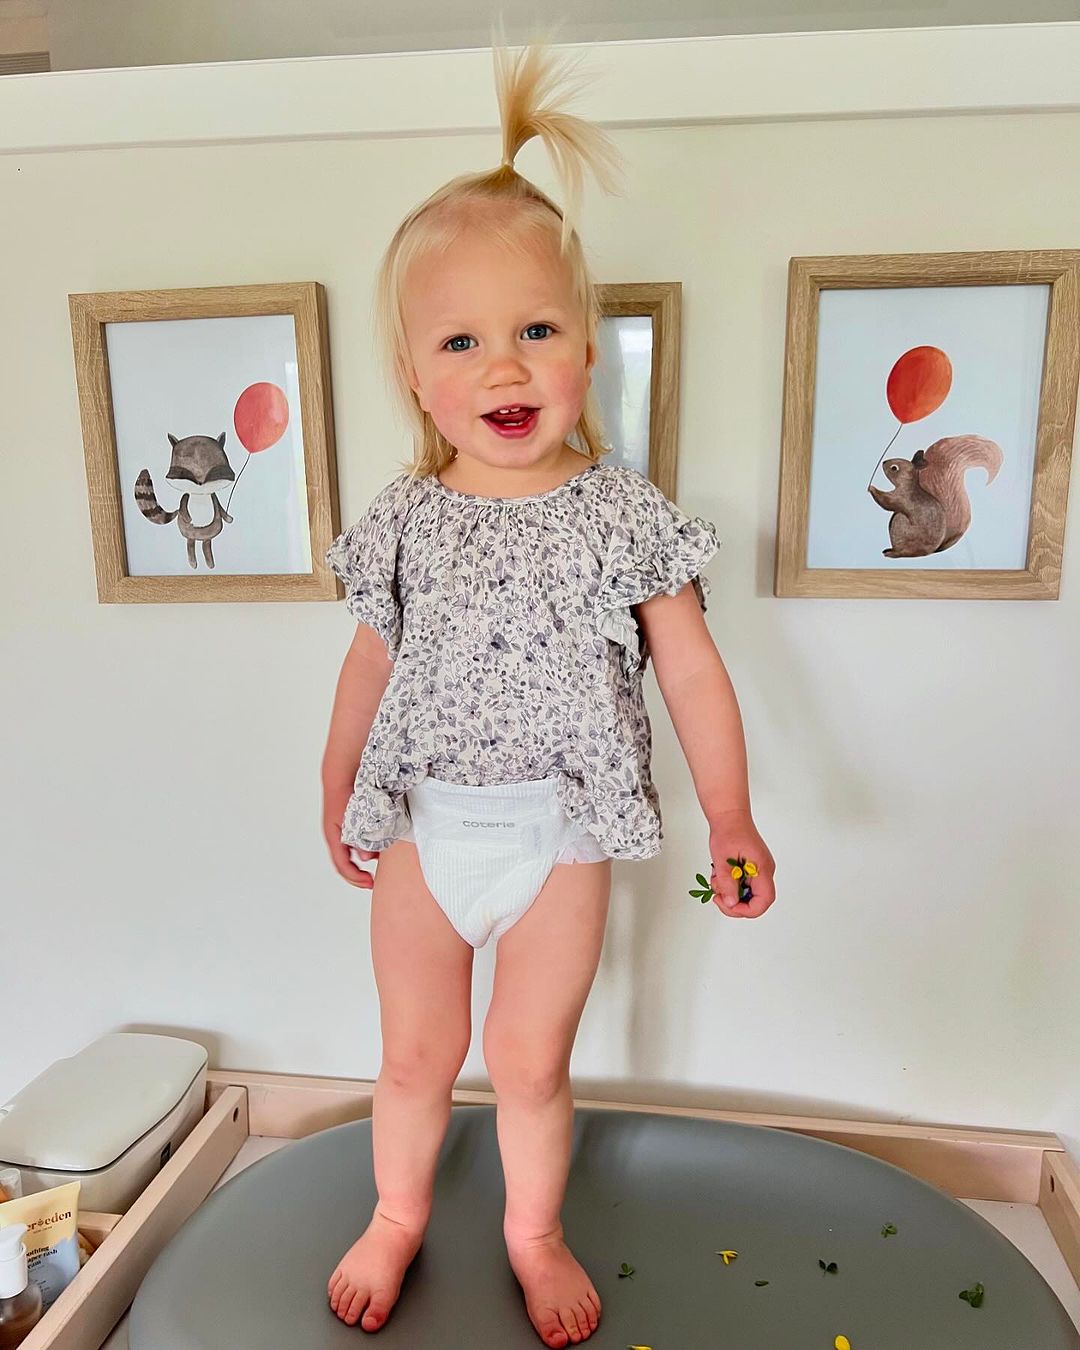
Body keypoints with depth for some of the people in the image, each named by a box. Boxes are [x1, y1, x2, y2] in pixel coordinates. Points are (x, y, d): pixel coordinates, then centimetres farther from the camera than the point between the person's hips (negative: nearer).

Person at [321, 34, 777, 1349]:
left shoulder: (625, 515, -10)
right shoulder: (405, 522, -5)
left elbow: (692, 672, -4)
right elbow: (370, 667, 7)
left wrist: (732, 821, -1)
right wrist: (338, 793, 16)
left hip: (557, 832, -2)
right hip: (421, 829, 2)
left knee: (530, 1062, 14)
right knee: (415, 1053, 19)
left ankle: (534, 1231, 44)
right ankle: (397, 1215, 48)